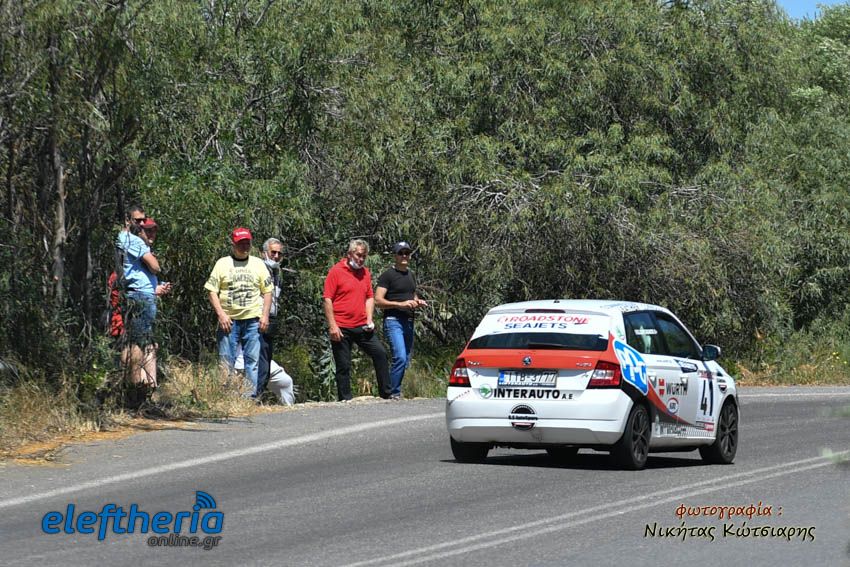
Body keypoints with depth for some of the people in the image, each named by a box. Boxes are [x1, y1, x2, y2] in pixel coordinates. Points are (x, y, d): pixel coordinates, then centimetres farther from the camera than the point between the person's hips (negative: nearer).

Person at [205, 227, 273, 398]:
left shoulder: (258, 264, 12)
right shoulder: (222, 264, 6)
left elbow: (267, 291, 13)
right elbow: (212, 291, 3)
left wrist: (265, 316, 1)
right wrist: (221, 314, -8)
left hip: (253, 320, 1)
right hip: (228, 320, -1)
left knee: (252, 360, -1)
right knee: (226, 360, -1)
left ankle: (252, 395, 1)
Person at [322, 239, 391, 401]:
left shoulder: (365, 272, 13)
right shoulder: (336, 271, -6)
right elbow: (327, 299, -9)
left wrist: (369, 320, 3)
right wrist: (332, 326, -15)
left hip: (362, 327, 5)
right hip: (341, 329, -5)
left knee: (380, 353, -2)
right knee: (343, 366, -1)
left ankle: (386, 393, 5)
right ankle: (345, 399, 6)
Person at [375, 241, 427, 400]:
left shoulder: (411, 275, 20)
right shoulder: (388, 275, -5)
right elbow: (378, 301, -12)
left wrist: (418, 302, 9)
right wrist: (401, 304, -21)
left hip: (408, 321, 8)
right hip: (393, 320, -8)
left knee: (406, 361, 8)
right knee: (400, 358, -21)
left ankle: (394, 391, 15)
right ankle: (394, 393, -14)